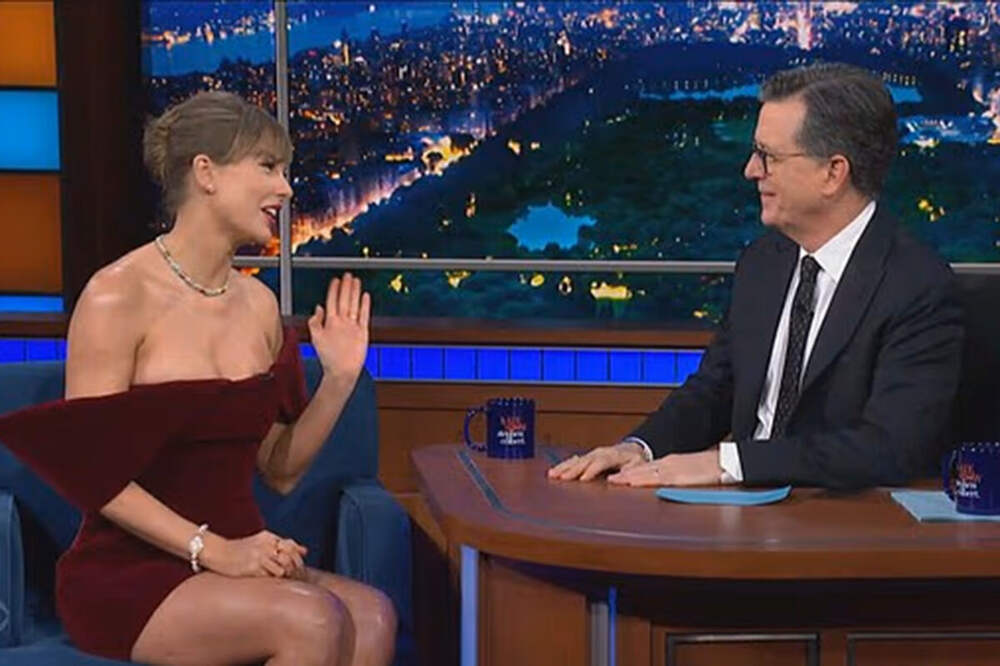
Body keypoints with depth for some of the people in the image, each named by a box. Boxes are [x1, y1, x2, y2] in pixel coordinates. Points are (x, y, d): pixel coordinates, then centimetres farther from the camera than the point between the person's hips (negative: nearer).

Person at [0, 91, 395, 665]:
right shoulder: (119, 295, -9)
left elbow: (281, 470, 12)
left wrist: (339, 379, -1)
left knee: (372, 615, -25)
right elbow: (93, 473, -13)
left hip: (233, 563, 6)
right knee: (314, 619, -31)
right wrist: (211, 550, -21)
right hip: (125, 574, -6)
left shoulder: (258, 303, 10)